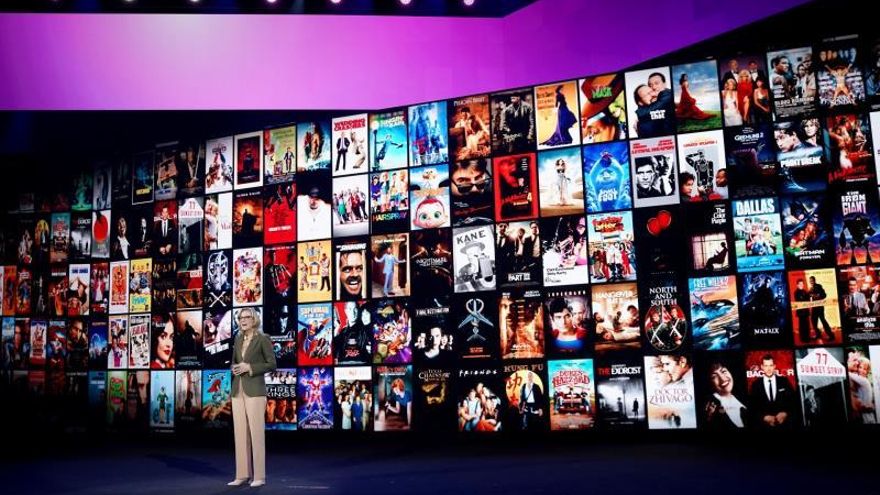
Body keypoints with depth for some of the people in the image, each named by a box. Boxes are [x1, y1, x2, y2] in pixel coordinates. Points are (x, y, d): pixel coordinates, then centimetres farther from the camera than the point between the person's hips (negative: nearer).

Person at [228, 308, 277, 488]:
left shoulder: (263, 339, -3)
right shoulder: (238, 339, 15)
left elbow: (272, 364, -6)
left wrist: (249, 367, -14)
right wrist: (234, 369, 0)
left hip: (255, 390, -6)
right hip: (238, 390, 6)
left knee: (256, 432, -5)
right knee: (240, 433, 6)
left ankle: (259, 476, 0)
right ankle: (242, 474, 12)